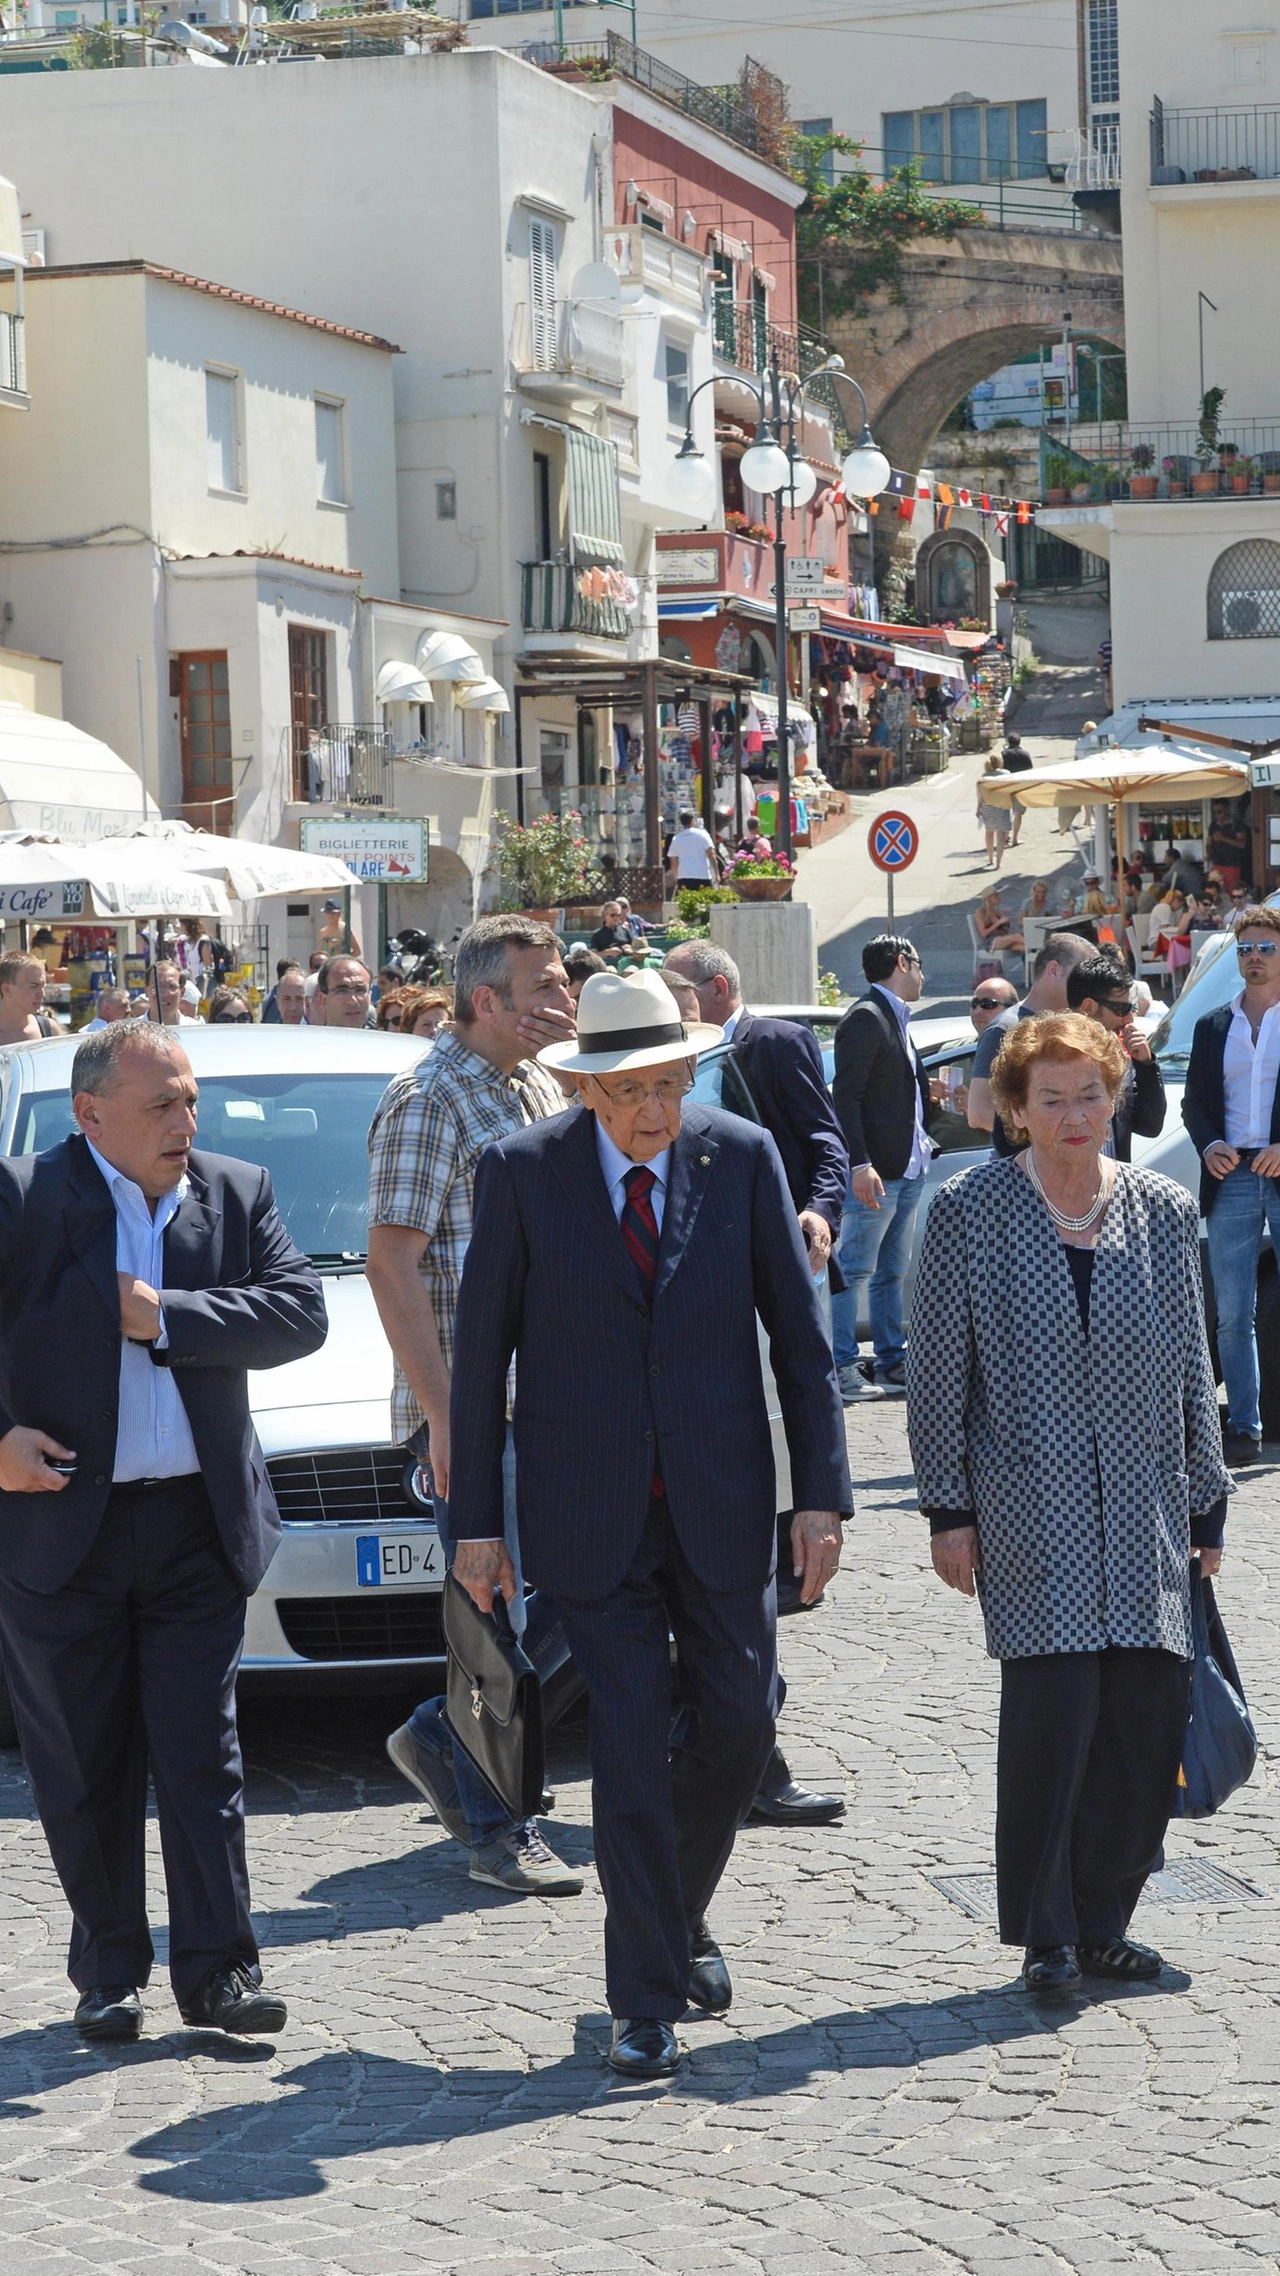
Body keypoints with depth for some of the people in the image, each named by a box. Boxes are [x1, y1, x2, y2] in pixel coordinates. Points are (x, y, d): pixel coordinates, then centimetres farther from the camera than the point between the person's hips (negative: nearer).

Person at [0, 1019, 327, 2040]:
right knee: (83, 1767, 7)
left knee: (202, 1758, 1)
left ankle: (219, 1969, 7)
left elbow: (301, 1311, -5)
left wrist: (166, 1319, -13)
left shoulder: (237, 1194, 6)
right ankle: (109, 1975, 18)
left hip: (197, 1524, 2)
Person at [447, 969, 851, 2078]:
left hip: (722, 1497, 2)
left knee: (739, 1719, 7)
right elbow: (482, 1350, 0)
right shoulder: (522, 1172, -6)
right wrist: (477, 1519, -2)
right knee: (629, 1751, -2)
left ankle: (683, 1914, 34)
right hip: (592, 1508, -2)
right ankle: (646, 1999, 9)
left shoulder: (742, 1156, -2)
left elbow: (799, 1331, 2)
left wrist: (822, 1492, -3)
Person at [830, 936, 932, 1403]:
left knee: (892, 1272, 14)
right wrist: (860, 1164, -24)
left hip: (908, 1168, 10)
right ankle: (842, 1368, -5)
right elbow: (846, 1096, -18)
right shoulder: (866, 1017, -12)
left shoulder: (895, 1018, 18)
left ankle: (892, 1362, 20)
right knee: (855, 1270, -6)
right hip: (876, 1171, -10)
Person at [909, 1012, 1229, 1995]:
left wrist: (1207, 1507, 11)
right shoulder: (967, 1213, -1)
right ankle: (1046, 1936, 4)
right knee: (1053, 1712, -10)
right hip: (1029, 1512, -3)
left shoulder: (1166, 1211, 7)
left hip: (1145, 1509, 4)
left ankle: (1104, 1922, 17)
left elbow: (1192, 1370, 12)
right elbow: (937, 1371, 1)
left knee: (1148, 1715, 1)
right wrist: (948, 1510, -2)